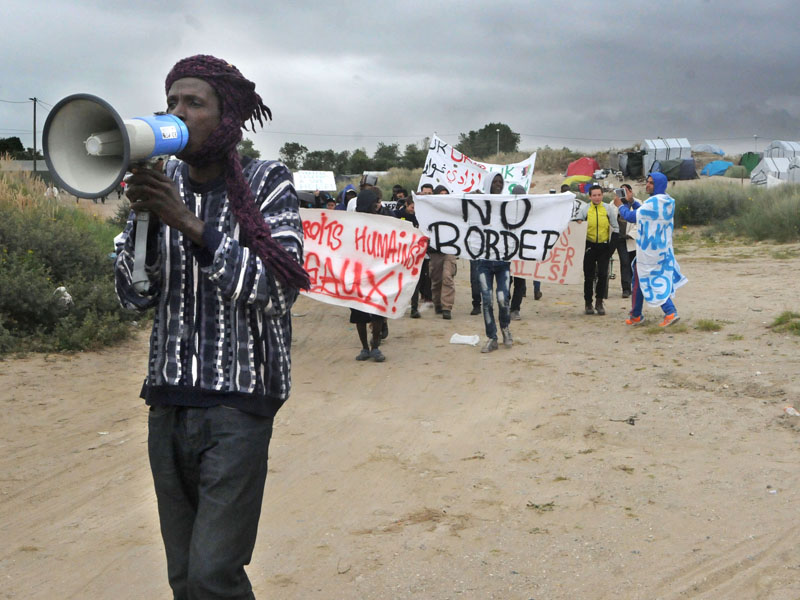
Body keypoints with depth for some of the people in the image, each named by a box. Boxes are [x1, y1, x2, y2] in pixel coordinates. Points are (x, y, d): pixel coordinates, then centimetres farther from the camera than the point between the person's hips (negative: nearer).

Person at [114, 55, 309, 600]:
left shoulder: (268, 184, -4)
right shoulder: (164, 184, 9)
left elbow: (279, 288, -15)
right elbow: (136, 295, 5)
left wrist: (191, 224, -19)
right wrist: (142, 216, -10)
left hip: (238, 401, -5)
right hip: (168, 401, 5)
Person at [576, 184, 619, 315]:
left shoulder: (608, 208, 2)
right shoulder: (584, 209, 1)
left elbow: (615, 228, 6)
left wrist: (612, 245, -1)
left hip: (604, 246, 0)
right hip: (589, 246, 0)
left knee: (603, 275, -4)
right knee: (588, 276, 4)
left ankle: (599, 302, 8)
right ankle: (588, 303, 15)